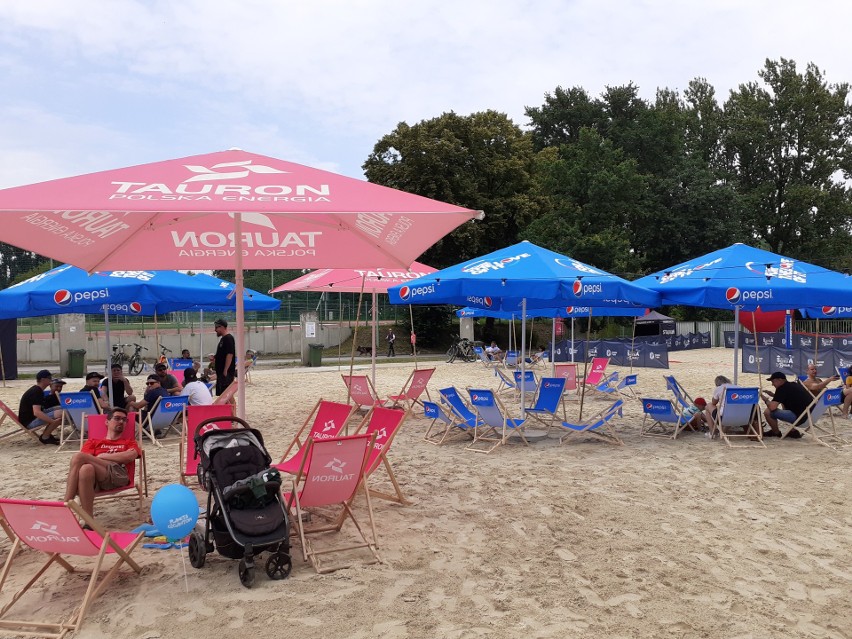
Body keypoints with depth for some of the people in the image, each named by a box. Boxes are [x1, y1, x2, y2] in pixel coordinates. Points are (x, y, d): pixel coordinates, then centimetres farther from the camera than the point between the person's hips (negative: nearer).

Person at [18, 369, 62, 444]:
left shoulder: (37, 390, 12)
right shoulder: (37, 392, -21)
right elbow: (37, 412, -32)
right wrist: (54, 421, -37)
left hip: (33, 417, 10)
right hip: (29, 421, -10)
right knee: (60, 414, -24)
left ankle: (47, 434, 7)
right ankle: (45, 437, -10)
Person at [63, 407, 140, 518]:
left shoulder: (129, 442, 31)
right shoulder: (93, 442, 35)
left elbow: (131, 456, 5)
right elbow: (85, 459, 13)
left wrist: (102, 456, 7)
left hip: (118, 476, -2)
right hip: (96, 479, 2)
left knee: (78, 457, -26)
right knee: (87, 468, -37)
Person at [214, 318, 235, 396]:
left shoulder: (228, 338, -14)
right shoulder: (223, 338, 16)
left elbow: (230, 355, -22)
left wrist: (225, 370, -23)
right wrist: (215, 359, 9)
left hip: (226, 372, -10)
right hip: (220, 371, 10)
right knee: (219, 393, 15)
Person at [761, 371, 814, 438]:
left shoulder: (782, 389, -11)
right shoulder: (793, 385, 15)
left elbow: (772, 407, -18)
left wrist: (766, 400, 1)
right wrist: (773, 395, 21)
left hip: (799, 417, -10)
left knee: (767, 412, -10)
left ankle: (776, 433, 14)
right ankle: (793, 431, 28)